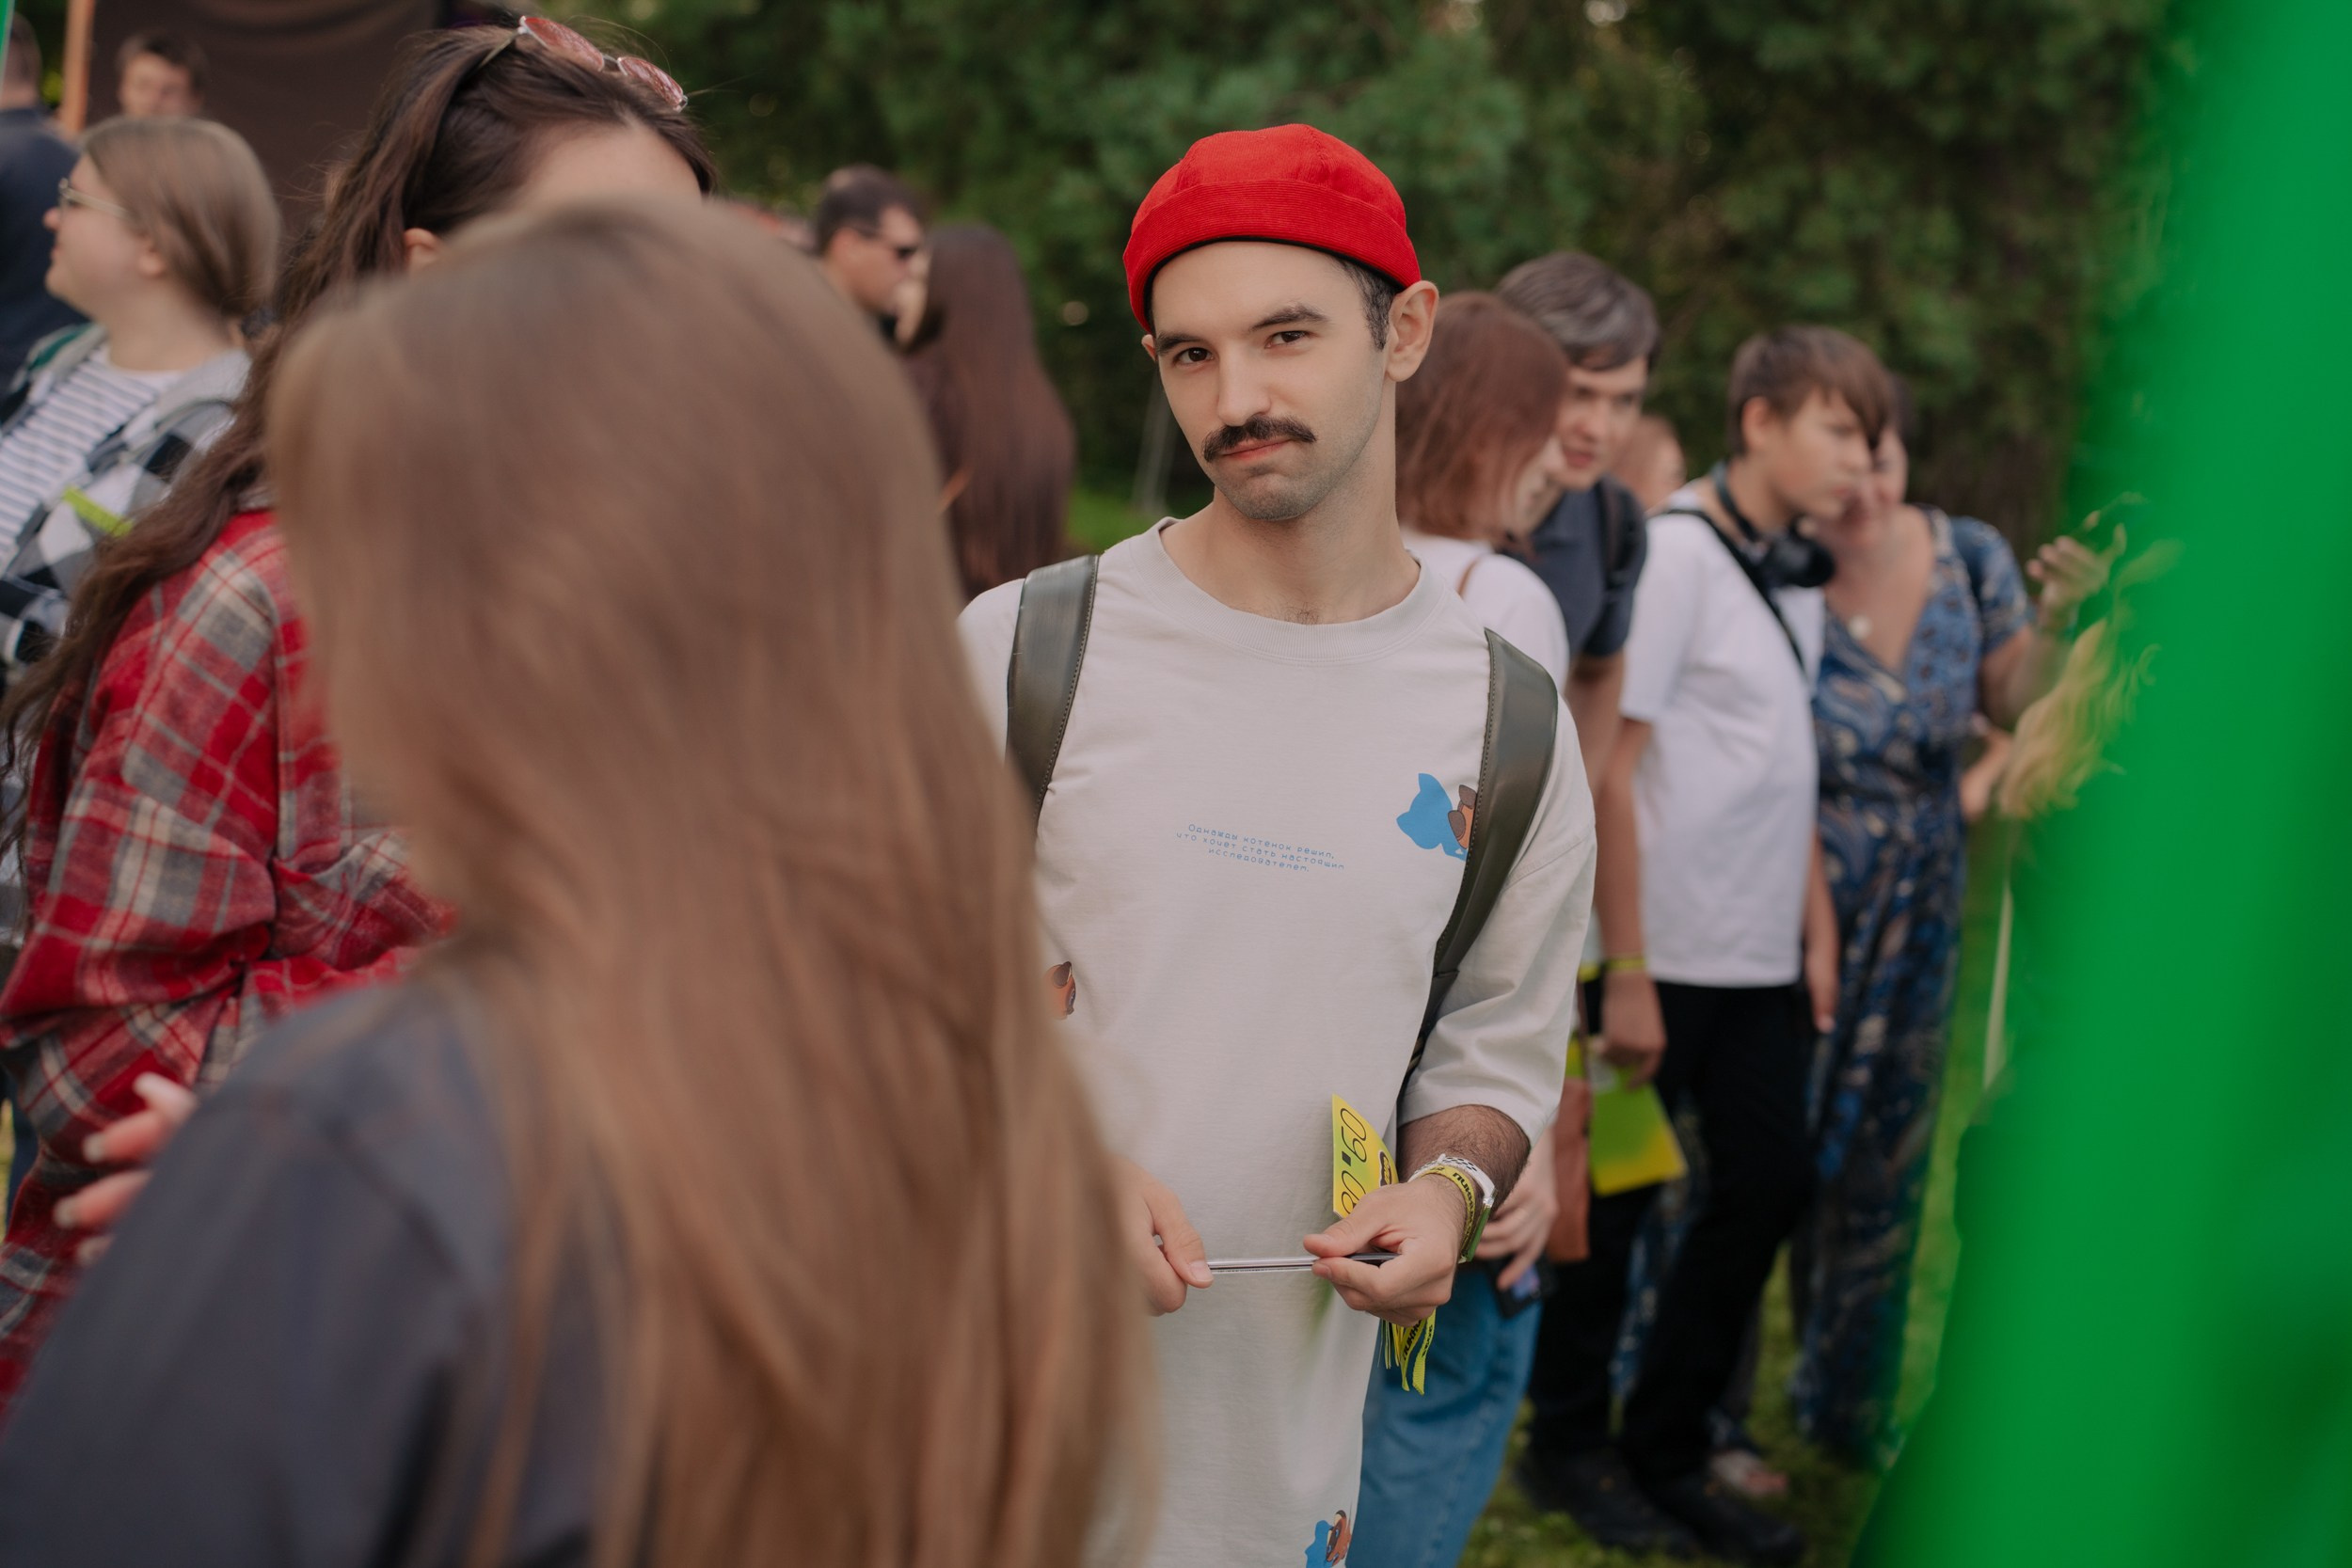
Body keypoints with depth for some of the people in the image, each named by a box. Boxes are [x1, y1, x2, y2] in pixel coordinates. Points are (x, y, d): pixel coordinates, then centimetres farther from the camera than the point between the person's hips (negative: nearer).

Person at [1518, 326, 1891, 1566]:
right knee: (1613, 1199, 5)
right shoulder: (1675, 552, -12)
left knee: (1768, 1187, 9)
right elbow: (1611, 770, -15)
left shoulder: (1797, 572, 11)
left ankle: (1667, 1452, 23)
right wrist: (1626, 974, -16)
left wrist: (1818, 930, 10)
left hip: (1762, 960, 8)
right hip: (1666, 952, -7)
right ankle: (1570, 1449, 22)